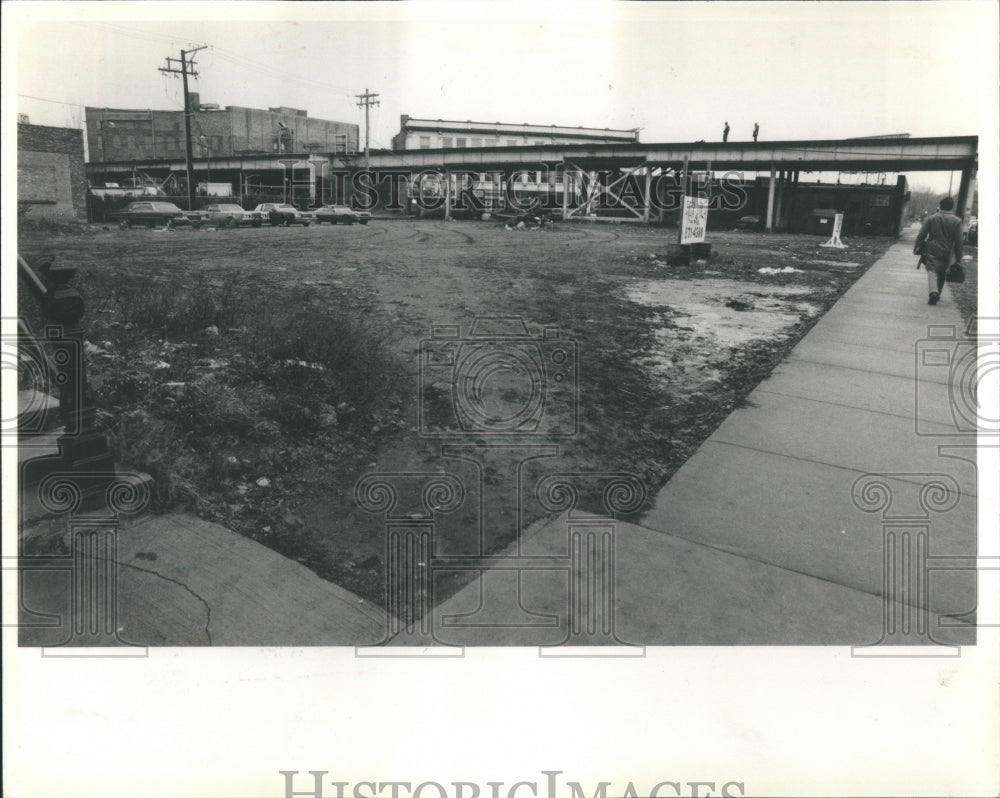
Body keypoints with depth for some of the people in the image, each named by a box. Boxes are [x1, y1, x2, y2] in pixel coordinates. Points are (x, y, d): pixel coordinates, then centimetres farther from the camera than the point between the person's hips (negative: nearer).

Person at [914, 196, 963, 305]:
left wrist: (916, 248, 5)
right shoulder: (957, 221, -2)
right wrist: (958, 257, 5)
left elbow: (921, 235, -5)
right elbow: (958, 241, -1)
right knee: (941, 274, 16)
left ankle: (933, 292, -25)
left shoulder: (930, 218, -5)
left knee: (932, 272, -2)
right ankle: (937, 295, 27)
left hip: (932, 251, -2)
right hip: (947, 253, 2)